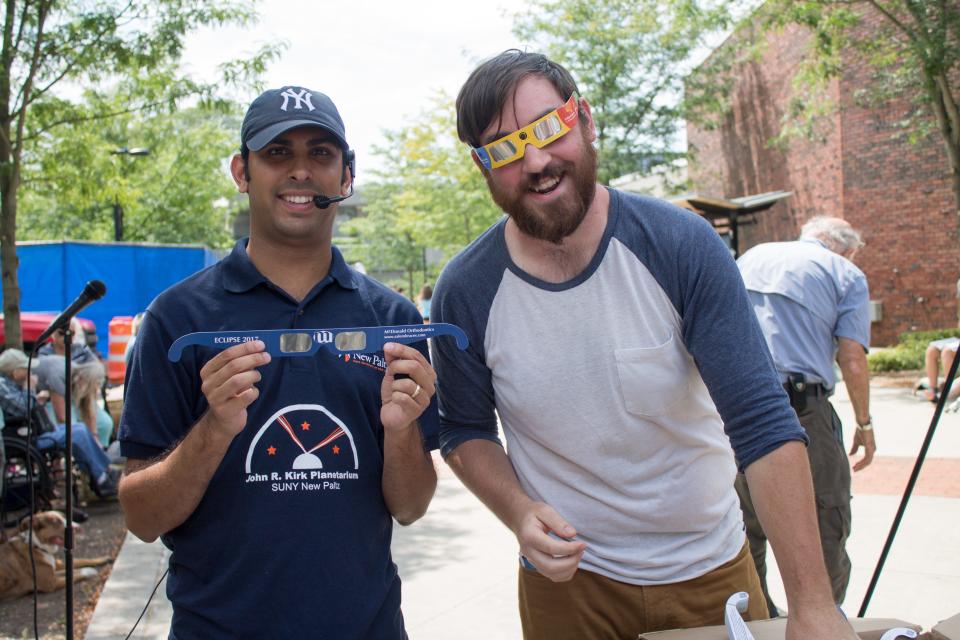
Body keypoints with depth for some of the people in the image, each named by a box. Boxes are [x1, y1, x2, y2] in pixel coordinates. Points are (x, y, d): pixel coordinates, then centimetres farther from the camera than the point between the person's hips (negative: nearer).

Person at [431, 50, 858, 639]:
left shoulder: (682, 245, -17)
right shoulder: (466, 292, -12)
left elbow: (763, 422, -19)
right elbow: (465, 432, 2)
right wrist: (519, 513, -18)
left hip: (712, 569, 1)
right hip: (566, 578, 0)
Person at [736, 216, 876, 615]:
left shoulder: (751, 257, 20)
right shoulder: (846, 274, 6)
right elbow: (852, 361, -3)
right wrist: (864, 424, 10)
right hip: (801, 407, -5)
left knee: (747, 525, 16)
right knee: (825, 527, 7)